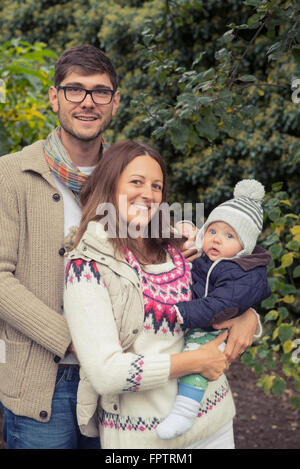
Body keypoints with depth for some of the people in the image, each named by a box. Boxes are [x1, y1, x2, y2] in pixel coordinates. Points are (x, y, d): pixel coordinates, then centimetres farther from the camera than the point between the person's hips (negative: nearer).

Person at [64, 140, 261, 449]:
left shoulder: (176, 250, 3)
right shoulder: (88, 266, -13)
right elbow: (105, 372, -21)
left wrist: (248, 317, -7)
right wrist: (196, 361, -17)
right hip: (140, 436, -5)